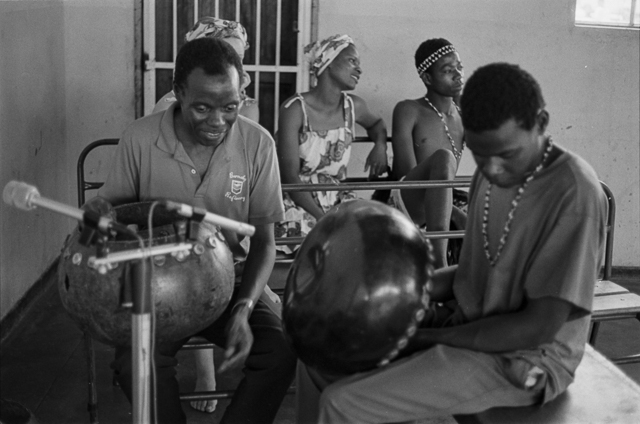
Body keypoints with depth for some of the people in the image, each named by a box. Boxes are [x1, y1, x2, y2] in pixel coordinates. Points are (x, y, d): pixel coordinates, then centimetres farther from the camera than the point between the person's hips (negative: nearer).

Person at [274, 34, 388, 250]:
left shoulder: (353, 107, 4)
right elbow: (290, 176, -15)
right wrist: (323, 218, -26)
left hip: (337, 200, 5)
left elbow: (376, 123, 31)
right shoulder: (295, 109, -12)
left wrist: (380, 145, 7)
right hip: (298, 203, -5)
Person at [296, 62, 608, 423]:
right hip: (469, 326, 8)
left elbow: (539, 326, -23)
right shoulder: (492, 173, 3)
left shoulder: (574, 192, -24)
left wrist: (428, 338, -18)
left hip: (525, 358, -8)